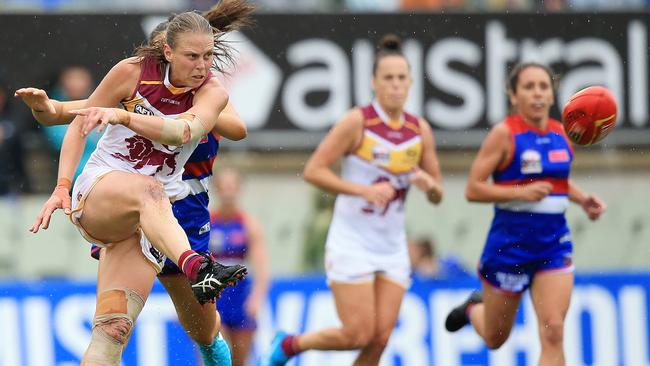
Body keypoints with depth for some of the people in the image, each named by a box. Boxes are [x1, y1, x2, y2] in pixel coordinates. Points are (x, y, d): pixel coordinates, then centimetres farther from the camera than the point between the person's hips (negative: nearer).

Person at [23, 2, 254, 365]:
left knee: (113, 331, -14)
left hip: (152, 217, 3)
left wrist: (121, 116, -39)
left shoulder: (212, 93, -3)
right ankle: (196, 267, -64)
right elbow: (80, 124, 5)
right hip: (99, 189, -3)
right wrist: (62, 187, -7)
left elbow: (187, 130, -25)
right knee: (148, 190, -40)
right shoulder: (133, 71, -5)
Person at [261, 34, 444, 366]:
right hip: (352, 242, -5)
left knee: (380, 339, -4)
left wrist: (429, 185, -12)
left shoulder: (420, 130, 5)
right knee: (358, 335, -10)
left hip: (392, 248, 5)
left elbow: (437, 196, 12)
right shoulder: (357, 122, -10)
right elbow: (313, 171, -13)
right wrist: (363, 190, -22)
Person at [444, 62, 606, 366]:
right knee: (495, 339, 14)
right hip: (509, 243, -3)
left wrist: (583, 199, 5)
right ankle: (474, 309, 50)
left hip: (553, 242, 3)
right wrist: (522, 192, -24)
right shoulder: (504, 134, -11)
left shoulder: (561, 134, 5)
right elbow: (473, 189, -14)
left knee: (553, 332, -14)